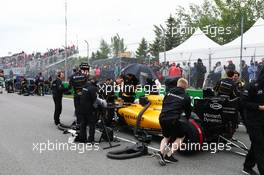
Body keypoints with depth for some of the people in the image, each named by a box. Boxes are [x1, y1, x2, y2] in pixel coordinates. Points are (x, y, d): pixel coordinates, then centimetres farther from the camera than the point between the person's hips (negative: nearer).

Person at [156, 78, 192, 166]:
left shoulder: (169, 92, 15)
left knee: (166, 137, 28)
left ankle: (160, 152, 4)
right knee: (181, 136, 21)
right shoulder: (186, 97, 7)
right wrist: (186, 119, 39)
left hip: (162, 118, 5)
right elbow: (188, 111, 18)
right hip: (173, 120, -4)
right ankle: (169, 155, 8)